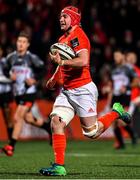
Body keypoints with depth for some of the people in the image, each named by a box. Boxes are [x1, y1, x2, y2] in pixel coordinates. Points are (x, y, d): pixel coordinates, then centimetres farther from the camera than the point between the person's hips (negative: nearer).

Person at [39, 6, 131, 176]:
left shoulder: (78, 36, -13)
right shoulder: (62, 39, 15)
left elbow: (83, 61, -27)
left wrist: (61, 61, -23)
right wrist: (54, 77, 23)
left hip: (82, 90, -8)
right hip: (66, 90, 8)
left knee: (92, 132, 0)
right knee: (56, 122, -9)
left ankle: (116, 112, 24)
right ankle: (59, 166, -8)